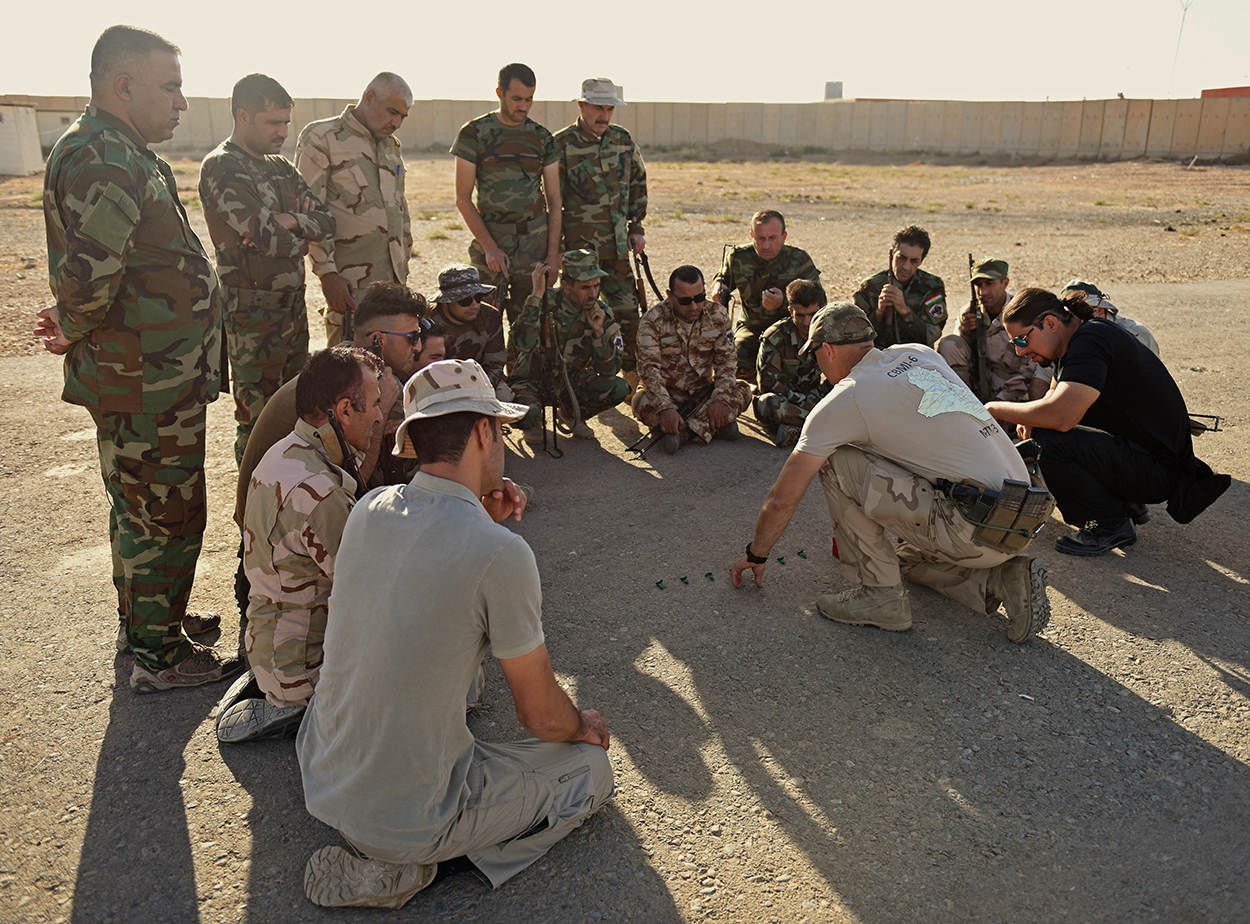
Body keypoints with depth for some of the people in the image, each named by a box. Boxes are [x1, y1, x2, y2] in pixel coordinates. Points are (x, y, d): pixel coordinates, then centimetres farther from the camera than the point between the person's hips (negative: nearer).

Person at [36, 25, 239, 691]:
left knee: (139, 507, 22)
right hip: (146, 386, -10)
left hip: (154, 377, 10)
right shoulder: (101, 158, -21)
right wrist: (74, 332, -13)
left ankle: (144, 619, 40)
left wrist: (77, 321, 8)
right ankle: (159, 657, 17)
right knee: (166, 517, 2)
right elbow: (90, 273, -30)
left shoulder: (124, 154, 14)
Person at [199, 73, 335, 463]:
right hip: (252, 312, -8)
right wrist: (304, 233, -5)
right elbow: (269, 237, -23)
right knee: (258, 417, 0)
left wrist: (291, 221, -12)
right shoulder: (222, 168, -12)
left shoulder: (281, 167, 14)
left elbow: (327, 222, 5)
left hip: (293, 304, 8)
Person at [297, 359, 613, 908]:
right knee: (592, 768, 12)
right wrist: (585, 726, 11)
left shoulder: (369, 509, -5)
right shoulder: (502, 555, -24)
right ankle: (405, 864, 1)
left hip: (318, 776, 7)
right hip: (409, 817, -7)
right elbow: (541, 715, -11)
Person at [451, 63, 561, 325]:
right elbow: (463, 199, -3)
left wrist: (553, 254, -1)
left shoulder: (543, 138, 7)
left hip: (536, 242, 2)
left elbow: (554, 200, 8)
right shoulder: (474, 134, -1)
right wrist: (490, 248, -11)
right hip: (490, 238, -2)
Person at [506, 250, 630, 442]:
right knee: (527, 411, -37)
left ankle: (572, 414, 9)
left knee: (619, 388, -21)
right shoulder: (545, 302, -20)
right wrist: (537, 294, -38)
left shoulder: (601, 313, -9)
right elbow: (523, 343, -38)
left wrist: (599, 331, -26)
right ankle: (532, 423, 4)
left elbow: (609, 370, -11)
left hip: (571, 381, 4)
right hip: (532, 381, -4)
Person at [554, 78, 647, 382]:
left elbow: (638, 184, 20)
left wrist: (636, 228, 14)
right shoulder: (562, 144, -7)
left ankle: (633, 376, 22)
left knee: (627, 311, 8)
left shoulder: (623, 141, 8)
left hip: (617, 245, 5)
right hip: (579, 245, -4)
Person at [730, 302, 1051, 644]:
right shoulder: (920, 354, 14)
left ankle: (881, 594, 0)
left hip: (977, 531, -8)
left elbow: (783, 498, -1)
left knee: (835, 463, -5)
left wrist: (756, 554, 17)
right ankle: (999, 579, 9)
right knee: (902, 554, 30)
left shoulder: (843, 400, -6)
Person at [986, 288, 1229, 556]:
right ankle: (1123, 500, 14)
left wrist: (995, 409, -21)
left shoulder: (1090, 340, -22)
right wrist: (1031, 420, -2)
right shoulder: (1073, 341, 8)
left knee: (1048, 441, -27)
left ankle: (1111, 526, -8)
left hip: (1158, 467, -10)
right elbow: (1054, 400, 23)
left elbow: (1061, 416, -36)